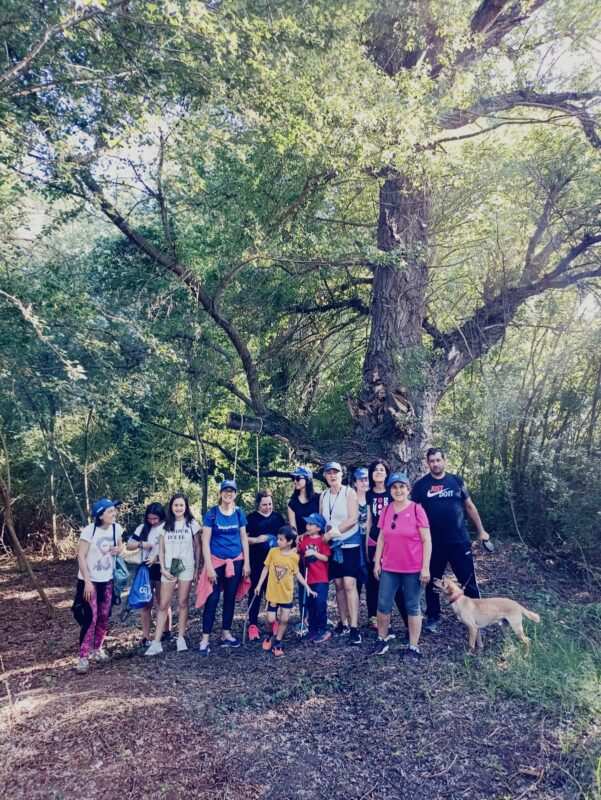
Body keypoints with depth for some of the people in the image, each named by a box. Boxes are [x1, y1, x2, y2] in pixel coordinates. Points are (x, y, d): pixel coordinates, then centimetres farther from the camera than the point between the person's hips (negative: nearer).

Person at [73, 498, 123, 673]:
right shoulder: (89, 530, -20)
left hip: (107, 580, 5)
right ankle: (83, 657, 0)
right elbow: (81, 557, -18)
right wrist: (87, 581, -21)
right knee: (90, 618, -10)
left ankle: (97, 649, 28)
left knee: (104, 617, 11)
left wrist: (118, 550, -10)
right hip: (89, 580, -5)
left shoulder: (116, 528, -4)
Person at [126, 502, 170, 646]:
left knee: (162, 603, 10)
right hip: (146, 568, 3)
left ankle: (167, 631, 28)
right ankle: (145, 636, 12)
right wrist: (141, 544, -11)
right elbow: (129, 545, 7)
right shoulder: (142, 528, 5)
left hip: (161, 569, -3)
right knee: (146, 603, 5)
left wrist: (157, 557, -24)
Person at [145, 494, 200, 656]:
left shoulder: (192, 524, 2)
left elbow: (197, 548, 5)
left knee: (183, 603, 3)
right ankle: (156, 643, 1)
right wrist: (163, 568, -3)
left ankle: (181, 638, 13)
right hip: (168, 568, 1)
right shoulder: (166, 525, 7)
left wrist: (197, 568, 0)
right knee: (163, 605, 0)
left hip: (186, 567, -1)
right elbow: (161, 549, 6)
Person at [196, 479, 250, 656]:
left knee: (230, 598, 10)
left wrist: (246, 563, 3)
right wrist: (209, 566, -14)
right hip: (217, 561, -3)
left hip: (236, 561, 4)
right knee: (212, 599, -6)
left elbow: (244, 538, 7)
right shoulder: (212, 513, -7)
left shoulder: (239, 513, 2)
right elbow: (205, 541, -8)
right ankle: (205, 639, 1)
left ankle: (226, 635, 23)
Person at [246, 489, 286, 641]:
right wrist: (257, 540, -18)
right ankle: (253, 624, 7)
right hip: (257, 561, -3)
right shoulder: (252, 518, -1)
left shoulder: (277, 516, 8)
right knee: (255, 591, 0)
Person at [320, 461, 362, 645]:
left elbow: (353, 518, -15)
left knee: (349, 585, -11)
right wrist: (324, 535, -5)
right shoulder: (323, 496, 8)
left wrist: (333, 532, -16)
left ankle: (354, 627, -8)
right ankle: (343, 623, 18)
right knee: (338, 585, 8)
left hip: (350, 543, -5)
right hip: (333, 545, 5)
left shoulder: (349, 492, -7)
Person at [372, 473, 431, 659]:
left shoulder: (417, 510, -10)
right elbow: (381, 538, 10)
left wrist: (425, 567, -12)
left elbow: (426, 541, -9)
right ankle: (382, 640, 25)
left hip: (413, 569, -4)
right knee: (383, 605, 6)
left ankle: (414, 647, 19)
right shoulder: (386, 510, 4)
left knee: (412, 607, 8)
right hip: (389, 568, 4)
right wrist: (377, 562, 7)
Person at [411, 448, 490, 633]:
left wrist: (481, 530, 8)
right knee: (432, 583, 10)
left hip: (460, 541, 0)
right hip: (433, 543, 0)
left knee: (469, 581, 4)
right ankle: (433, 618, 25)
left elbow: (469, 506, 10)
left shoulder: (456, 481, 3)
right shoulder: (421, 485, -1)